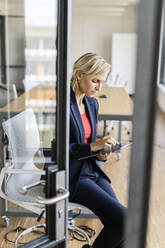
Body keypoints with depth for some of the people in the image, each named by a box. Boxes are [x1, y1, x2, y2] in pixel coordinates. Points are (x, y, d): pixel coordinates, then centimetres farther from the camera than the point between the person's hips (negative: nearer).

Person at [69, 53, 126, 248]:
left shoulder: (92, 103, 9)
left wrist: (100, 154, -3)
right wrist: (93, 146, -22)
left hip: (91, 171, 7)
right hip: (71, 177, -7)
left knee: (118, 222, -7)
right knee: (123, 219, -13)